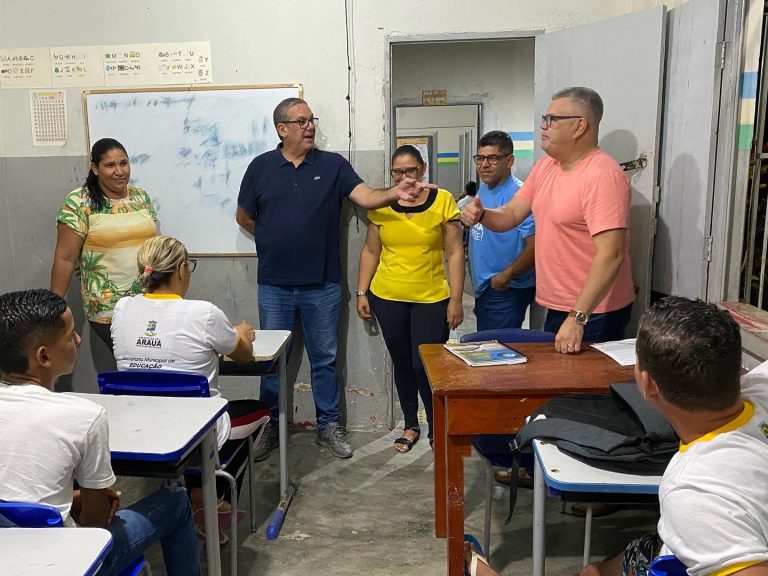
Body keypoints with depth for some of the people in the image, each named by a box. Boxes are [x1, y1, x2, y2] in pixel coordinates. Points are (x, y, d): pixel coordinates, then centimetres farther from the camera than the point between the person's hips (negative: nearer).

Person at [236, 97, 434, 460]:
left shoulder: (333, 165, 1)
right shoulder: (261, 167, 2)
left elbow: (365, 196, -13)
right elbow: (244, 217, 12)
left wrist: (394, 194, -31)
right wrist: (275, 243, 9)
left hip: (322, 285, 0)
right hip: (274, 285, 1)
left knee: (324, 358, 9)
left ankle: (329, 426, 23)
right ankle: (271, 426, 27)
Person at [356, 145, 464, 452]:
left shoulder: (443, 201, -5)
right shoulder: (381, 205, 3)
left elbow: (454, 253, -4)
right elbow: (370, 251, 10)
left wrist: (456, 299, -7)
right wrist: (362, 292, 6)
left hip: (431, 299, -3)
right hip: (388, 298, 3)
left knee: (426, 366, -1)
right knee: (402, 363, 14)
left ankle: (437, 430, 20)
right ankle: (411, 425, 33)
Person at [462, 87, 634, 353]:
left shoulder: (603, 176, -21)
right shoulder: (545, 165, 6)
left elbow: (611, 254, -26)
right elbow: (510, 216, 8)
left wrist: (578, 317, -28)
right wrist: (481, 215, -14)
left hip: (593, 314, -8)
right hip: (556, 308, 8)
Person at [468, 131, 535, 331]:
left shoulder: (518, 195, -21)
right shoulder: (482, 190, 9)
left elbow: (535, 246, -28)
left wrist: (507, 275, -27)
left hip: (506, 291, -9)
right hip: (484, 289, 10)